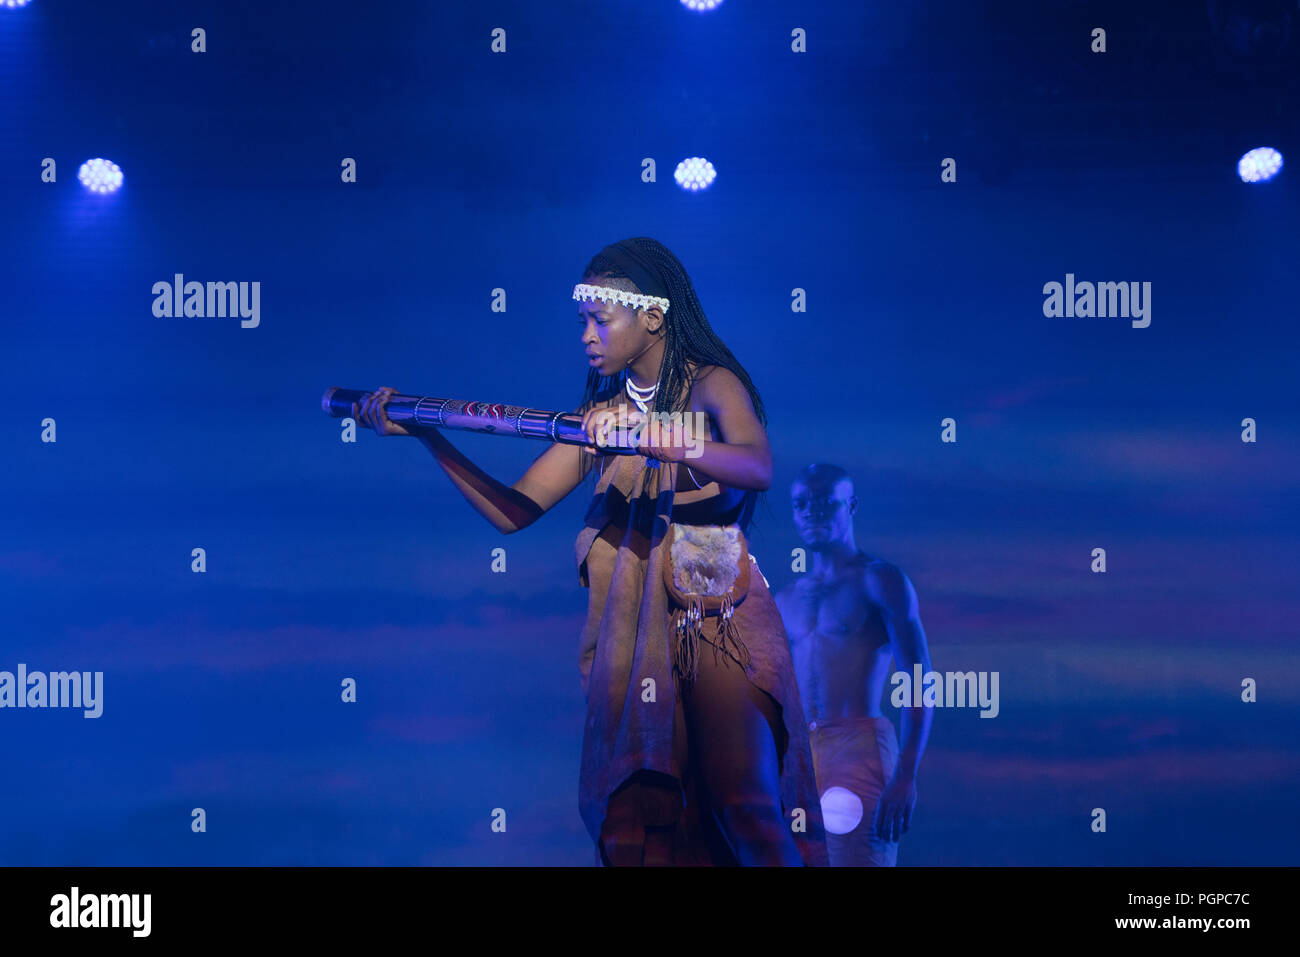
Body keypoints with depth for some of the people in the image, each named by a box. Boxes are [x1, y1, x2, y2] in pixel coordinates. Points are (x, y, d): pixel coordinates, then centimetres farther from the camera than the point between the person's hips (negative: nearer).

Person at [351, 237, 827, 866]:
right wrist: (427, 435, 0)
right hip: (630, 634, 5)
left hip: (718, 620, -4)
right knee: (632, 820, -4)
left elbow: (758, 466, -22)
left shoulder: (711, 385, -1)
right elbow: (511, 511, 9)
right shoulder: (602, 412, 14)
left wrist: (652, 441, -35)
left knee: (747, 808, -17)